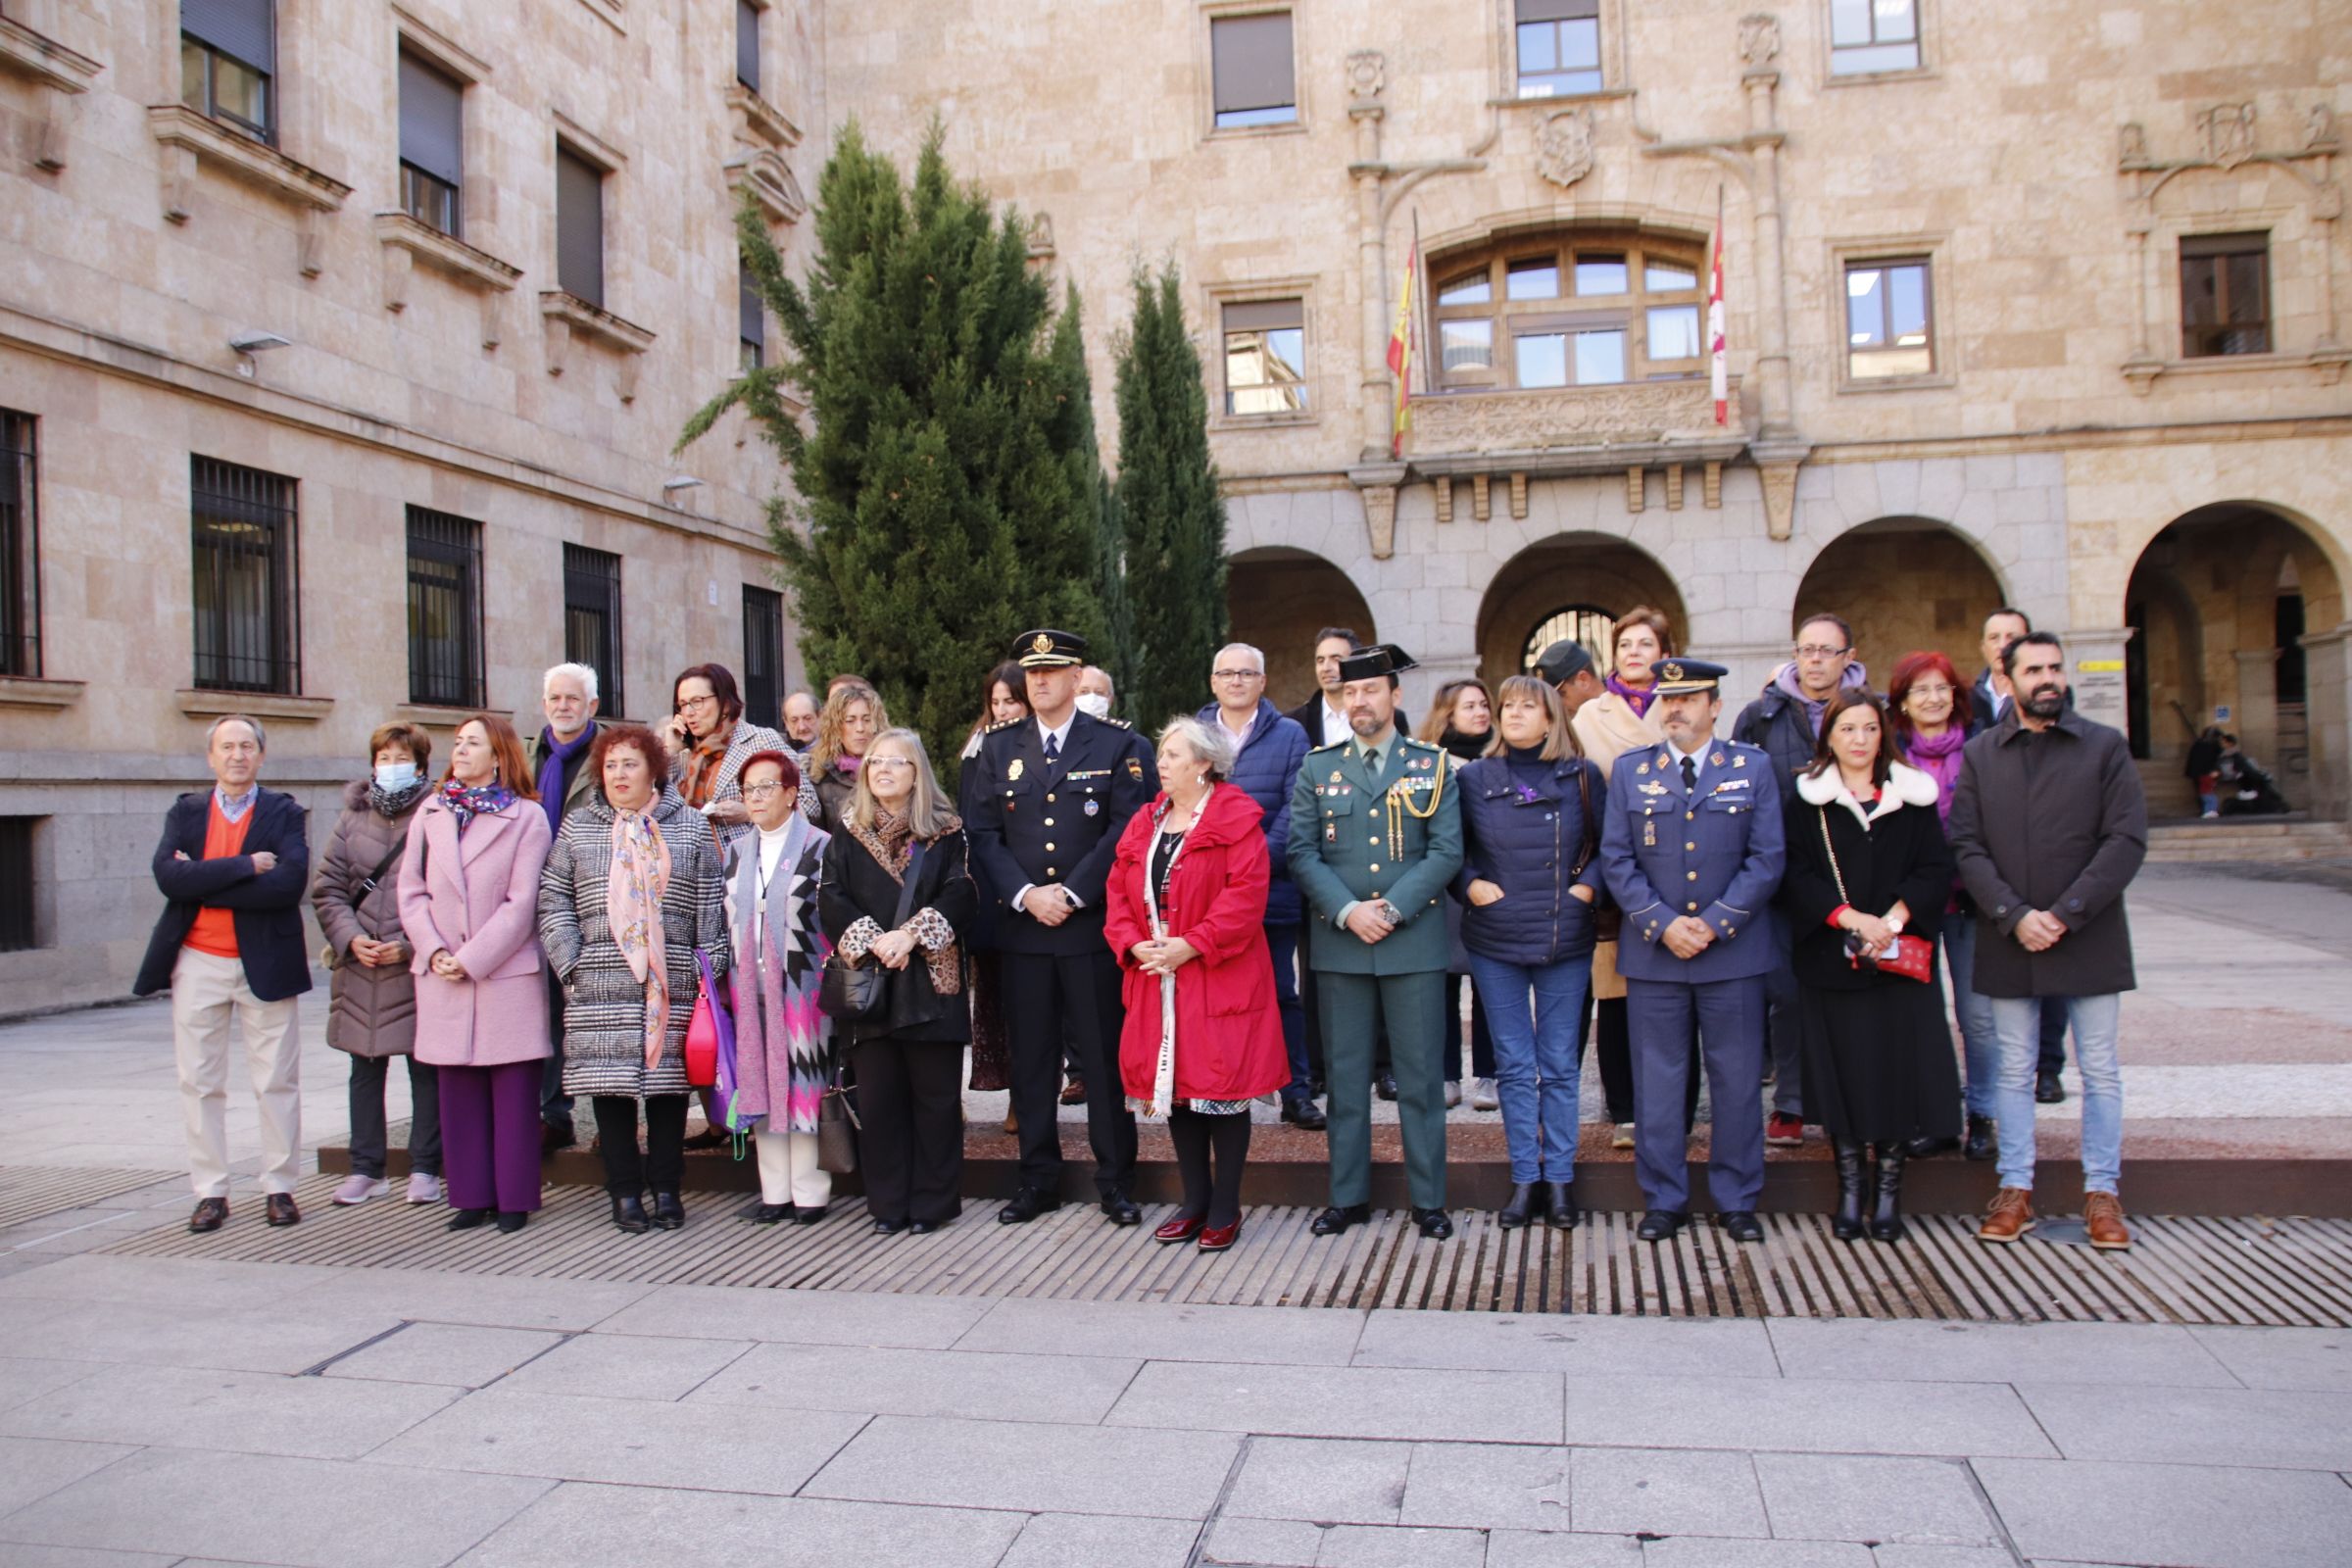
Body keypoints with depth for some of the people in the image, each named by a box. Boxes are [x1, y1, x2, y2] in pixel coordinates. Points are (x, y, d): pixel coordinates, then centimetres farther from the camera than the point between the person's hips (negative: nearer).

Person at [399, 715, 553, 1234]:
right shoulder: (431, 812, 11)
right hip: (442, 978, 4)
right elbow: (411, 890, 8)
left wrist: (471, 959, -12)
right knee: (458, 1092, 8)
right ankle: (472, 1196, 17)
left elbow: (521, 904, -7)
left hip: (507, 974, -4)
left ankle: (514, 1198, 9)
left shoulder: (527, 817, -2)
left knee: (514, 1091, 1)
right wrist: (433, 951, -6)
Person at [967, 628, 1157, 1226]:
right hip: (1022, 927, 3)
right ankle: (1038, 1177, 18)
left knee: (1104, 1055, 3)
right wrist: (1024, 895, -9)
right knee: (1031, 1057, 8)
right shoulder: (999, 747, 11)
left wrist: (1070, 894, -12)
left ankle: (1115, 1181, 13)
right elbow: (984, 834, 5)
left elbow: (1126, 829, -6)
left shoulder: (1117, 744, 2)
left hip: (1093, 924, -3)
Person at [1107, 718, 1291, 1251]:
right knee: (1172, 1087, 9)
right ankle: (1194, 1201, 22)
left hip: (1219, 979, -6)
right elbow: (1119, 892, 11)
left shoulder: (1237, 820, -7)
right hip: (1156, 981, 6)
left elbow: (1247, 893, -16)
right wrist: (1133, 944, -6)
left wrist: (1192, 945, -20)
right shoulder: (1144, 824, 13)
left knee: (1222, 1089, -1)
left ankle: (1225, 1207, 12)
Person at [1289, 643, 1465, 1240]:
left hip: (1414, 943, -1)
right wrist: (1348, 911, -12)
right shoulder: (1317, 770, 8)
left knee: (1420, 1076, 4)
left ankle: (1428, 1200, 14)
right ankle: (1348, 1197, 17)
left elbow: (1446, 852, -2)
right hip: (1338, 944, 1)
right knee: (1346, 1075, 7)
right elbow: (1302, 854, 1)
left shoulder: (1433, 766, 5)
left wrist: (1392, 910, -13)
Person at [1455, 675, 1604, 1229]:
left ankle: (1560, 1178, 15)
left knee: (1560, 1064, 5)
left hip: (1566, 940, 0)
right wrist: (1470, 884, -6)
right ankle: (1525, 1178, 15)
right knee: (1514, 1066, 6)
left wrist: (1589, 885, -6)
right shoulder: (1474, 778, 4)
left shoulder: (1582, 778, 3)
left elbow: (1607, 844, 10)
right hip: (1495, 941, 1)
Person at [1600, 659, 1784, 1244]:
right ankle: (1664, 1199, 16)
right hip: (1652, 950, 1)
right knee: (1657, 1079, 5)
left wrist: (1714, 924, -11)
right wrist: (1663, 924, -10)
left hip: (1734, 950, -1)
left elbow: (1767, 858, -2)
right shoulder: (1630, 771, 6)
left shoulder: (1754, 767, 4)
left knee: (1737, 1079, 6)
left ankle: (1737, 1201, 19)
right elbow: (1616, 860, 2)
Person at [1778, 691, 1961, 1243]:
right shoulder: (1808, 799, 4)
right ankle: (1850, 1188, 13)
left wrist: (1893, 919, -14)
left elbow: (1936, 868, 1)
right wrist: (1850, 918, -15)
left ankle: (1889, 1188, 12)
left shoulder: (1913, 794, 7)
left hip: (1900, 959, 1)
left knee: (1897, 1068, 0)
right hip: (1831, 959, 0)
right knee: (1842, 1071, 2)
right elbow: (1796, 875, -3)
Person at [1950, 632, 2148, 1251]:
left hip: (2089, 939, -1)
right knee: (2014, 1072, 9)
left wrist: (2064, 914, -14)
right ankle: (2016, 1189, 18)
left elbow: (2127, 841, -6)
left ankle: (2102, 1192, 17)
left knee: (2100, 1071, 6)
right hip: (2008, 941, 1)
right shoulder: (1979, 755, 6)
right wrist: (2015, 916, -13)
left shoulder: (2105, 748, 1)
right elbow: (1966, 847, 0)